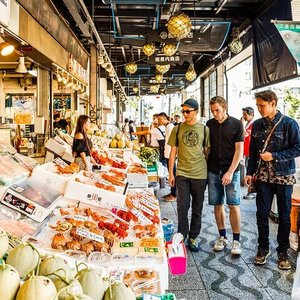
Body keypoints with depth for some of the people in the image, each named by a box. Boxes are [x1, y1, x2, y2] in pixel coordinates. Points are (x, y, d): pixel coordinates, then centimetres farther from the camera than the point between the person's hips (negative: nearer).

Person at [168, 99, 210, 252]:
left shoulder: (204, 129, 2)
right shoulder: (177, 129, 4)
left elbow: (207, 151, 7)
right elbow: (173, 151, 5)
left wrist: (209, 172, 6)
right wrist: (170, 173, 2)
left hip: (200, 174, 0)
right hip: (182, 173, 0)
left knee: (197, 208, 9)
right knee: (182, 206, 0)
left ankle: (193, 237, 24)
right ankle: (182, 236, 17)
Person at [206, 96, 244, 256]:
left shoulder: (236, 124, -3)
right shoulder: (209, 124, 6)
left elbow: (239, 150, -5)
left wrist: (230, 172, -12)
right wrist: (205, 168, 3)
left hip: (231, 171, -3)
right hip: (213, 171, 3)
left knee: (233, 205, -3)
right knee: (218, 204, 8)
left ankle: (236, 240, 7)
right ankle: (222, 237, 21)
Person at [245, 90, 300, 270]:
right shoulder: (257, 125, 5)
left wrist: (274, 156, -18)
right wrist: (250, 172, 7)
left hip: (284, 177, -3)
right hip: (263, 177, 3)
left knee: (284, 215, 8)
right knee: (262, 214, 7)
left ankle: (283, 251, 23)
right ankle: (263, 248, 23)